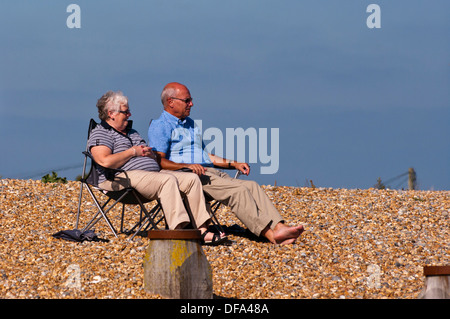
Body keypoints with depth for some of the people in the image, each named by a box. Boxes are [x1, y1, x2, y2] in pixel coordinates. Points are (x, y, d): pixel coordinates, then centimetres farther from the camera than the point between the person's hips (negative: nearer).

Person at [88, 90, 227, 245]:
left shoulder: (132, 132, 30)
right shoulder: (100, 133, 2)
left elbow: (155, 160, 31)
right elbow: (105, 162, -18)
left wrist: (151, 154, 6)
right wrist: (133, 152, -7)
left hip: (154, 172, 9)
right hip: (125, 176, -9)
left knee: (192, 179, -9)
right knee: (168, 180, -33)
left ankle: (201, 231, -19)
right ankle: (178, 230, -44)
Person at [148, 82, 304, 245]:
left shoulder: (190, 124, 29)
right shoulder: (160, 126, 1)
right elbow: (159, 161, -12)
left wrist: (233, 164, 19)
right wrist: (187, 166, -26)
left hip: (213, 173, 8)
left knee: (251, 186, -16)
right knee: (238, 191, -27)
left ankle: (278, 227, -32)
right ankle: (270, 234, -34)